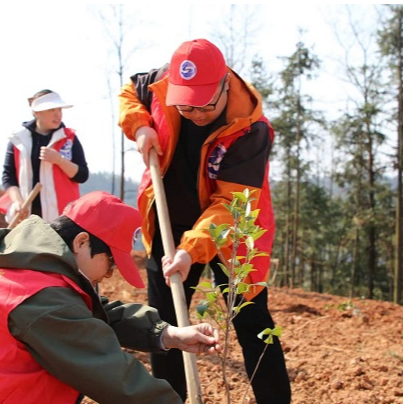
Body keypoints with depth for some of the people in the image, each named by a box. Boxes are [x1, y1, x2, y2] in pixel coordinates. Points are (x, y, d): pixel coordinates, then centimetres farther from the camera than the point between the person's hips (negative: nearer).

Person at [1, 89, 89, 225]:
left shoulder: (69, 137, 4)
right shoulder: (18, 138, 5)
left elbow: (82, 175, 1)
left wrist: (59, 160, -15)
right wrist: (18, 201, -11)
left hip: (61, 214, -1)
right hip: (27, 213, 1)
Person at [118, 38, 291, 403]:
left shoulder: (250, 129, -29)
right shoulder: (163, 84, -16)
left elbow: (230, 203, -31)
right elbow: (129, 91, 7)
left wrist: (192, 249, -43)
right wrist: (139, 126, -13)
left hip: (230, 232, -4)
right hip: (170, 223, 5)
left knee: (252, 325, 0)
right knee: (164, 324, 13)